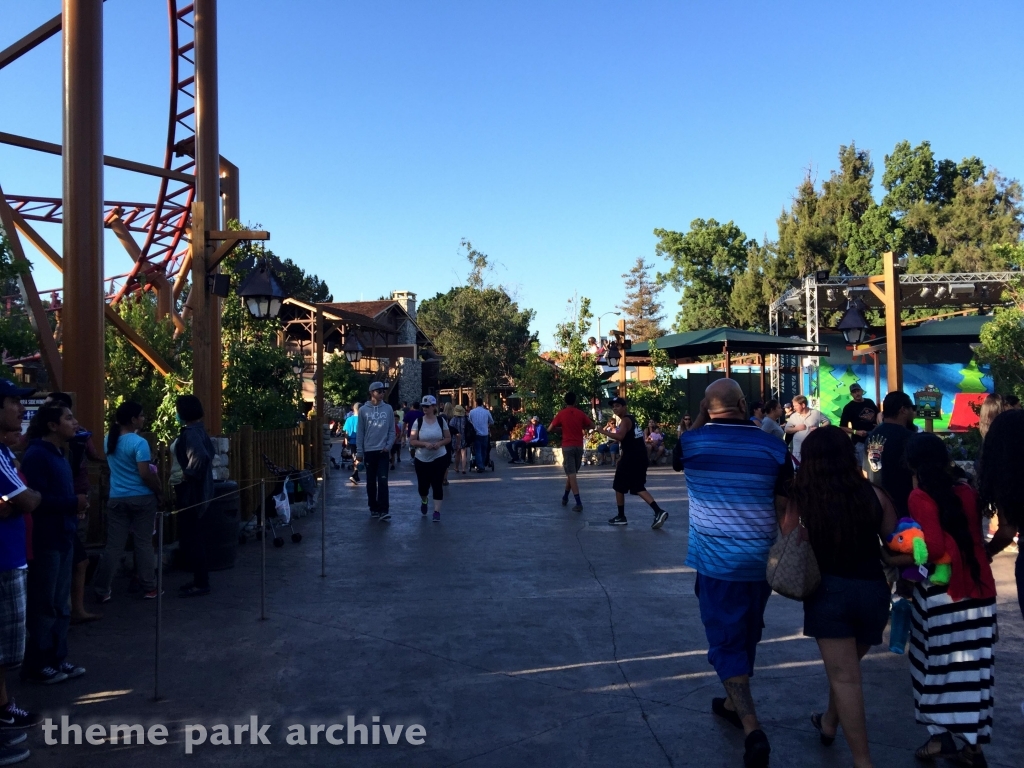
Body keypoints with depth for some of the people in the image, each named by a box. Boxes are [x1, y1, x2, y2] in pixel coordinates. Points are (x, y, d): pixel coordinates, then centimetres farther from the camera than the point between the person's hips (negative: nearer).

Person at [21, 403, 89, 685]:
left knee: (60, 604, 15)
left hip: (62, 538, 10)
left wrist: (76, 505, 1)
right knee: (43, 606, 1)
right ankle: (37, 665, 13)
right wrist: (73, 503, -19)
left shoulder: (58, 454, 14)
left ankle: (57, 659, 25)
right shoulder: (36, 455, -16)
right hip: (44, 540, -9)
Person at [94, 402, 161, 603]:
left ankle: (101, 591, 10)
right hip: (142, 498, -5)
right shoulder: (139, 442, -16)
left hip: (117, 499, 5)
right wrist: (159, 490, -3)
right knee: (144, 543, 4)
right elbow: (145, 474, -19)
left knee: (114, 546, 8)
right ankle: (149, 588, 13)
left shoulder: (109, 440, 6)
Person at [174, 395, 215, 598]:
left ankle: (200, 584, 3)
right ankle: (201, 579, 24)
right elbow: (210, 453, 22)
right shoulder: (199, 430, 11)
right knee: (194, 536, 16)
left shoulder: (190, 433, -19)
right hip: (199, 489, 10)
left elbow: (200, 456, -35)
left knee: (190, 537, -3)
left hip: (191, 492, -10)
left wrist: (186, 475, -22)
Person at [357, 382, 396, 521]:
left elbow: (392, 430, 5)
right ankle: (374, 507, 20)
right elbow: (360, 432, 2)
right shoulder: (363, 410, 0)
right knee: (371, 482, 9)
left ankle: (384, 510, -10)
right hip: (369, 450, 1)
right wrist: (360, 452, 0)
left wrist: (389, 445, -8)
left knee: (383, 481, -7)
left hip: (383, 451, 0)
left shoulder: (388, 409, 2)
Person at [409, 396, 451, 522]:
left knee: (437, 485, -3)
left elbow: (448, 438, 4)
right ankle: (424, 501, 42)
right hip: (421, 459, 1)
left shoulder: (441, 420, -2)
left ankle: (437, 511, 4)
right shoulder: (418, 422, -5)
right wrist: (424, 444, -21)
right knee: (423, 485, 9)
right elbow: (412, 441, -5)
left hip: (439, 458, 0)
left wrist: (439, 443, -16)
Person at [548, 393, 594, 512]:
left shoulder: (561, 414, -3)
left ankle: (579, 503, -14)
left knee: (571, 474, -5)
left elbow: (550, 429, 1)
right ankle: (565, 497, 31)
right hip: (579, 446, 3)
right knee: (572, 473, 19)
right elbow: (592, 426, 10)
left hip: (567, 446, -3)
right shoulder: (580, 413, 2)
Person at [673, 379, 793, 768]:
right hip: (761, 559, 3)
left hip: (716, 559, -3)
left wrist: (699, 419, 10)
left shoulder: (692, 442, -8)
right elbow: (785, 508, -3)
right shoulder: (773, 446, -5)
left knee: (727, 641, 2)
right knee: (746, 636, 21)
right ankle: (734, 703, 39)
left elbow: (677, 460, 17)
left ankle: (753, 729, -10)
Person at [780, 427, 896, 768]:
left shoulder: (801, 500, -9)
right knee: (846, 668, 25)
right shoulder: (873, 495, -4)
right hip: (872, 590, 3)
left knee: (844, 677, 5)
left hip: (828, 591, -3)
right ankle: (829, 723, 44)